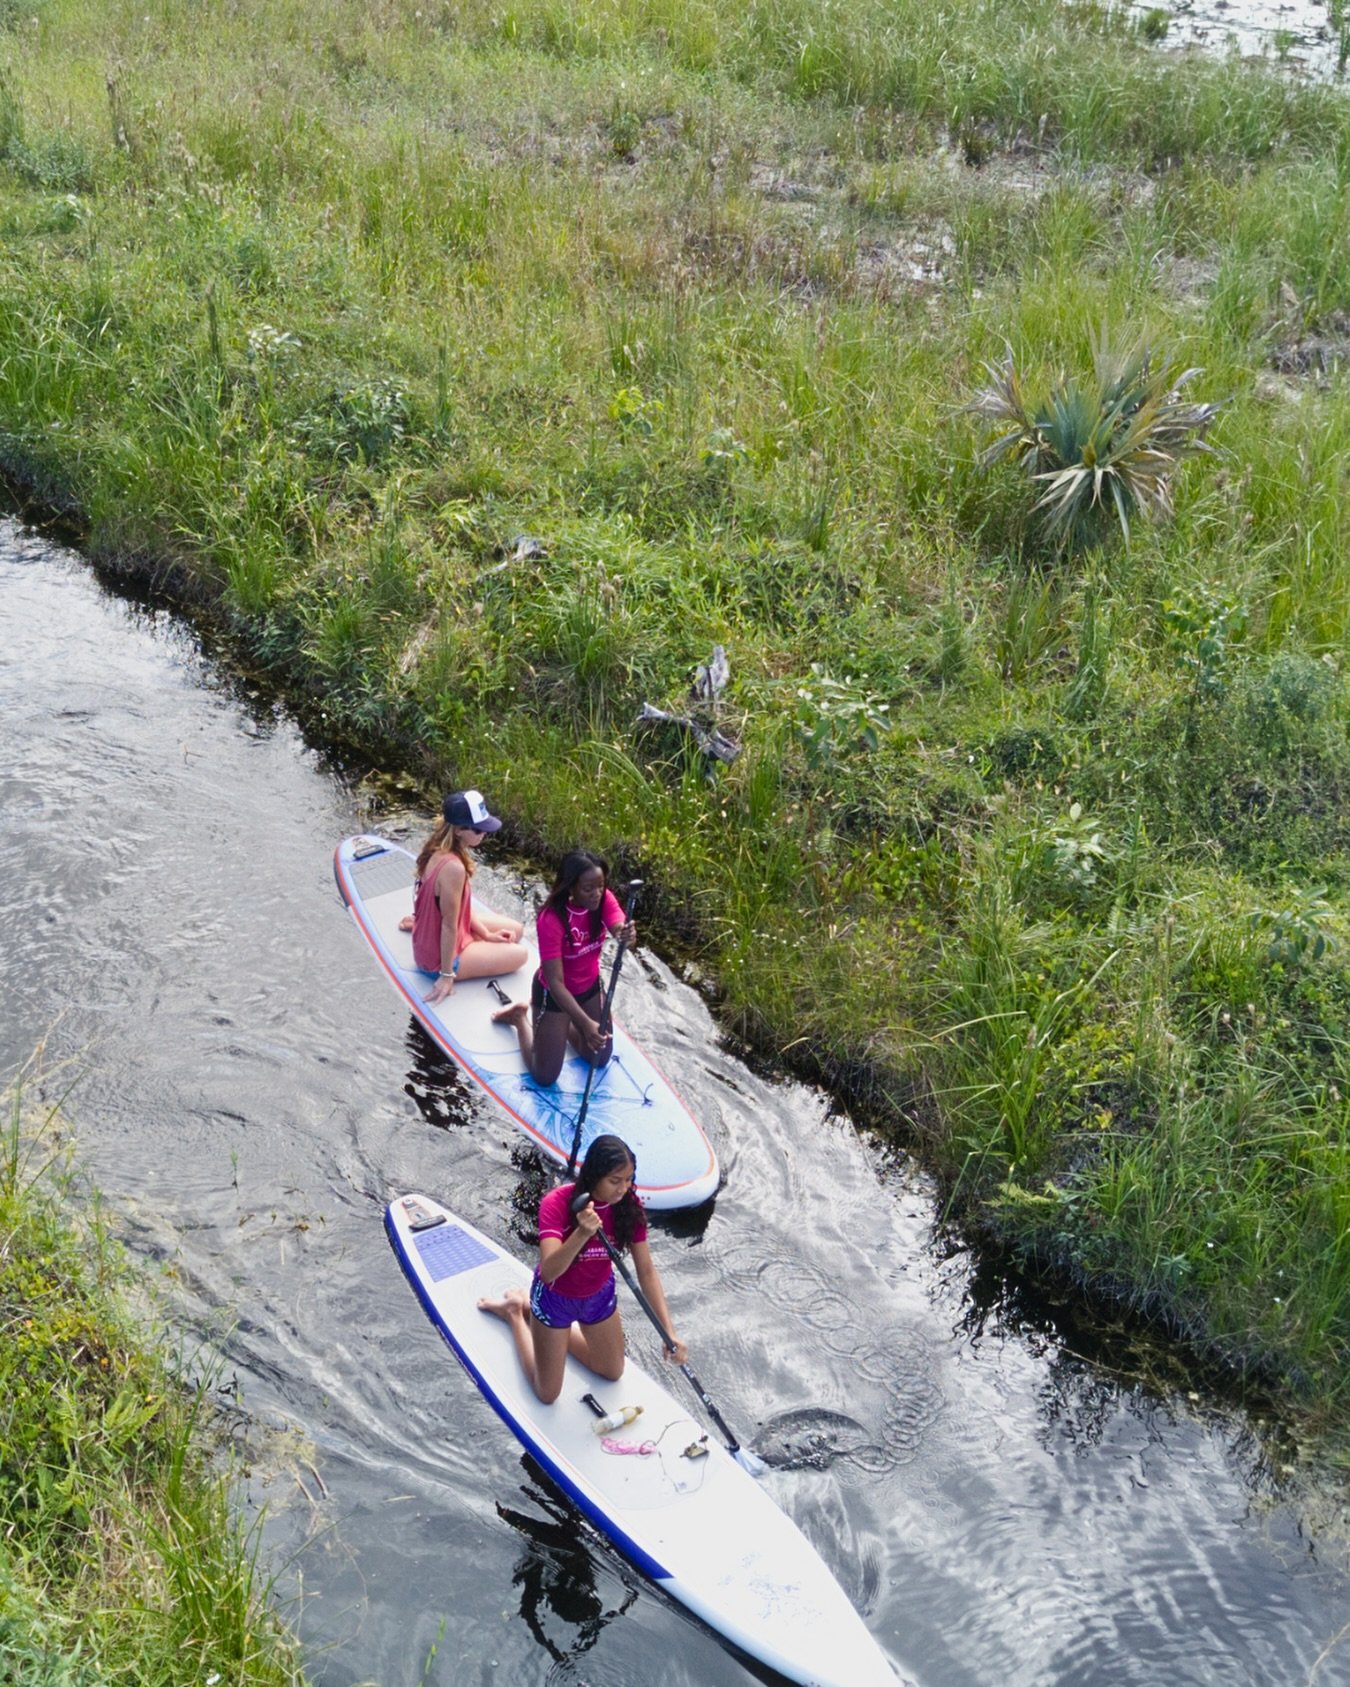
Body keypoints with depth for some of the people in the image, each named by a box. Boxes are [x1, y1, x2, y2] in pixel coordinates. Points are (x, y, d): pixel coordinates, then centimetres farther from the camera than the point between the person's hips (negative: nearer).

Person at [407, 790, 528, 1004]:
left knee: (515, 930, 19)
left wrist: (486, 934, 5)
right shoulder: (453, 868, -35)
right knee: (519, 954, 0)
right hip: (439, 956, -7)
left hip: (431, 934, 8)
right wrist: (447, 975, -18)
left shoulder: (438, 849, -6)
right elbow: (450, 925, -26)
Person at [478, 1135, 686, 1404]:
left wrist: (669, 1331, -24)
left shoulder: (629, 1207, -22)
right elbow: (548, 1272, -43)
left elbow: (646, 1272, -16)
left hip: (599, 1296, 4)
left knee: (613, 1373, 25)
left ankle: (530, 1308, 35)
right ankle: (516, 1314, 32)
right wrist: (582, 1233, -59)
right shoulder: (557, 1203, -35)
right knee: (547, 1393, 10)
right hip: (556, 1298, -4)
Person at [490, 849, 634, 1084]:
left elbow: (622, 930, -37)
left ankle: (562, 1024, 41)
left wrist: (628, 936, -62)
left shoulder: (604, 900, -19)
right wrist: (586, 1023, -43)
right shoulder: (551, 920, -35)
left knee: (600, 1058, 19)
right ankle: (520, 1017, 27)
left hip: (589, 987, 5)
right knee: (545, 1076, 4)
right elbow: (555, 982, -33)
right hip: (554, 993, -5)